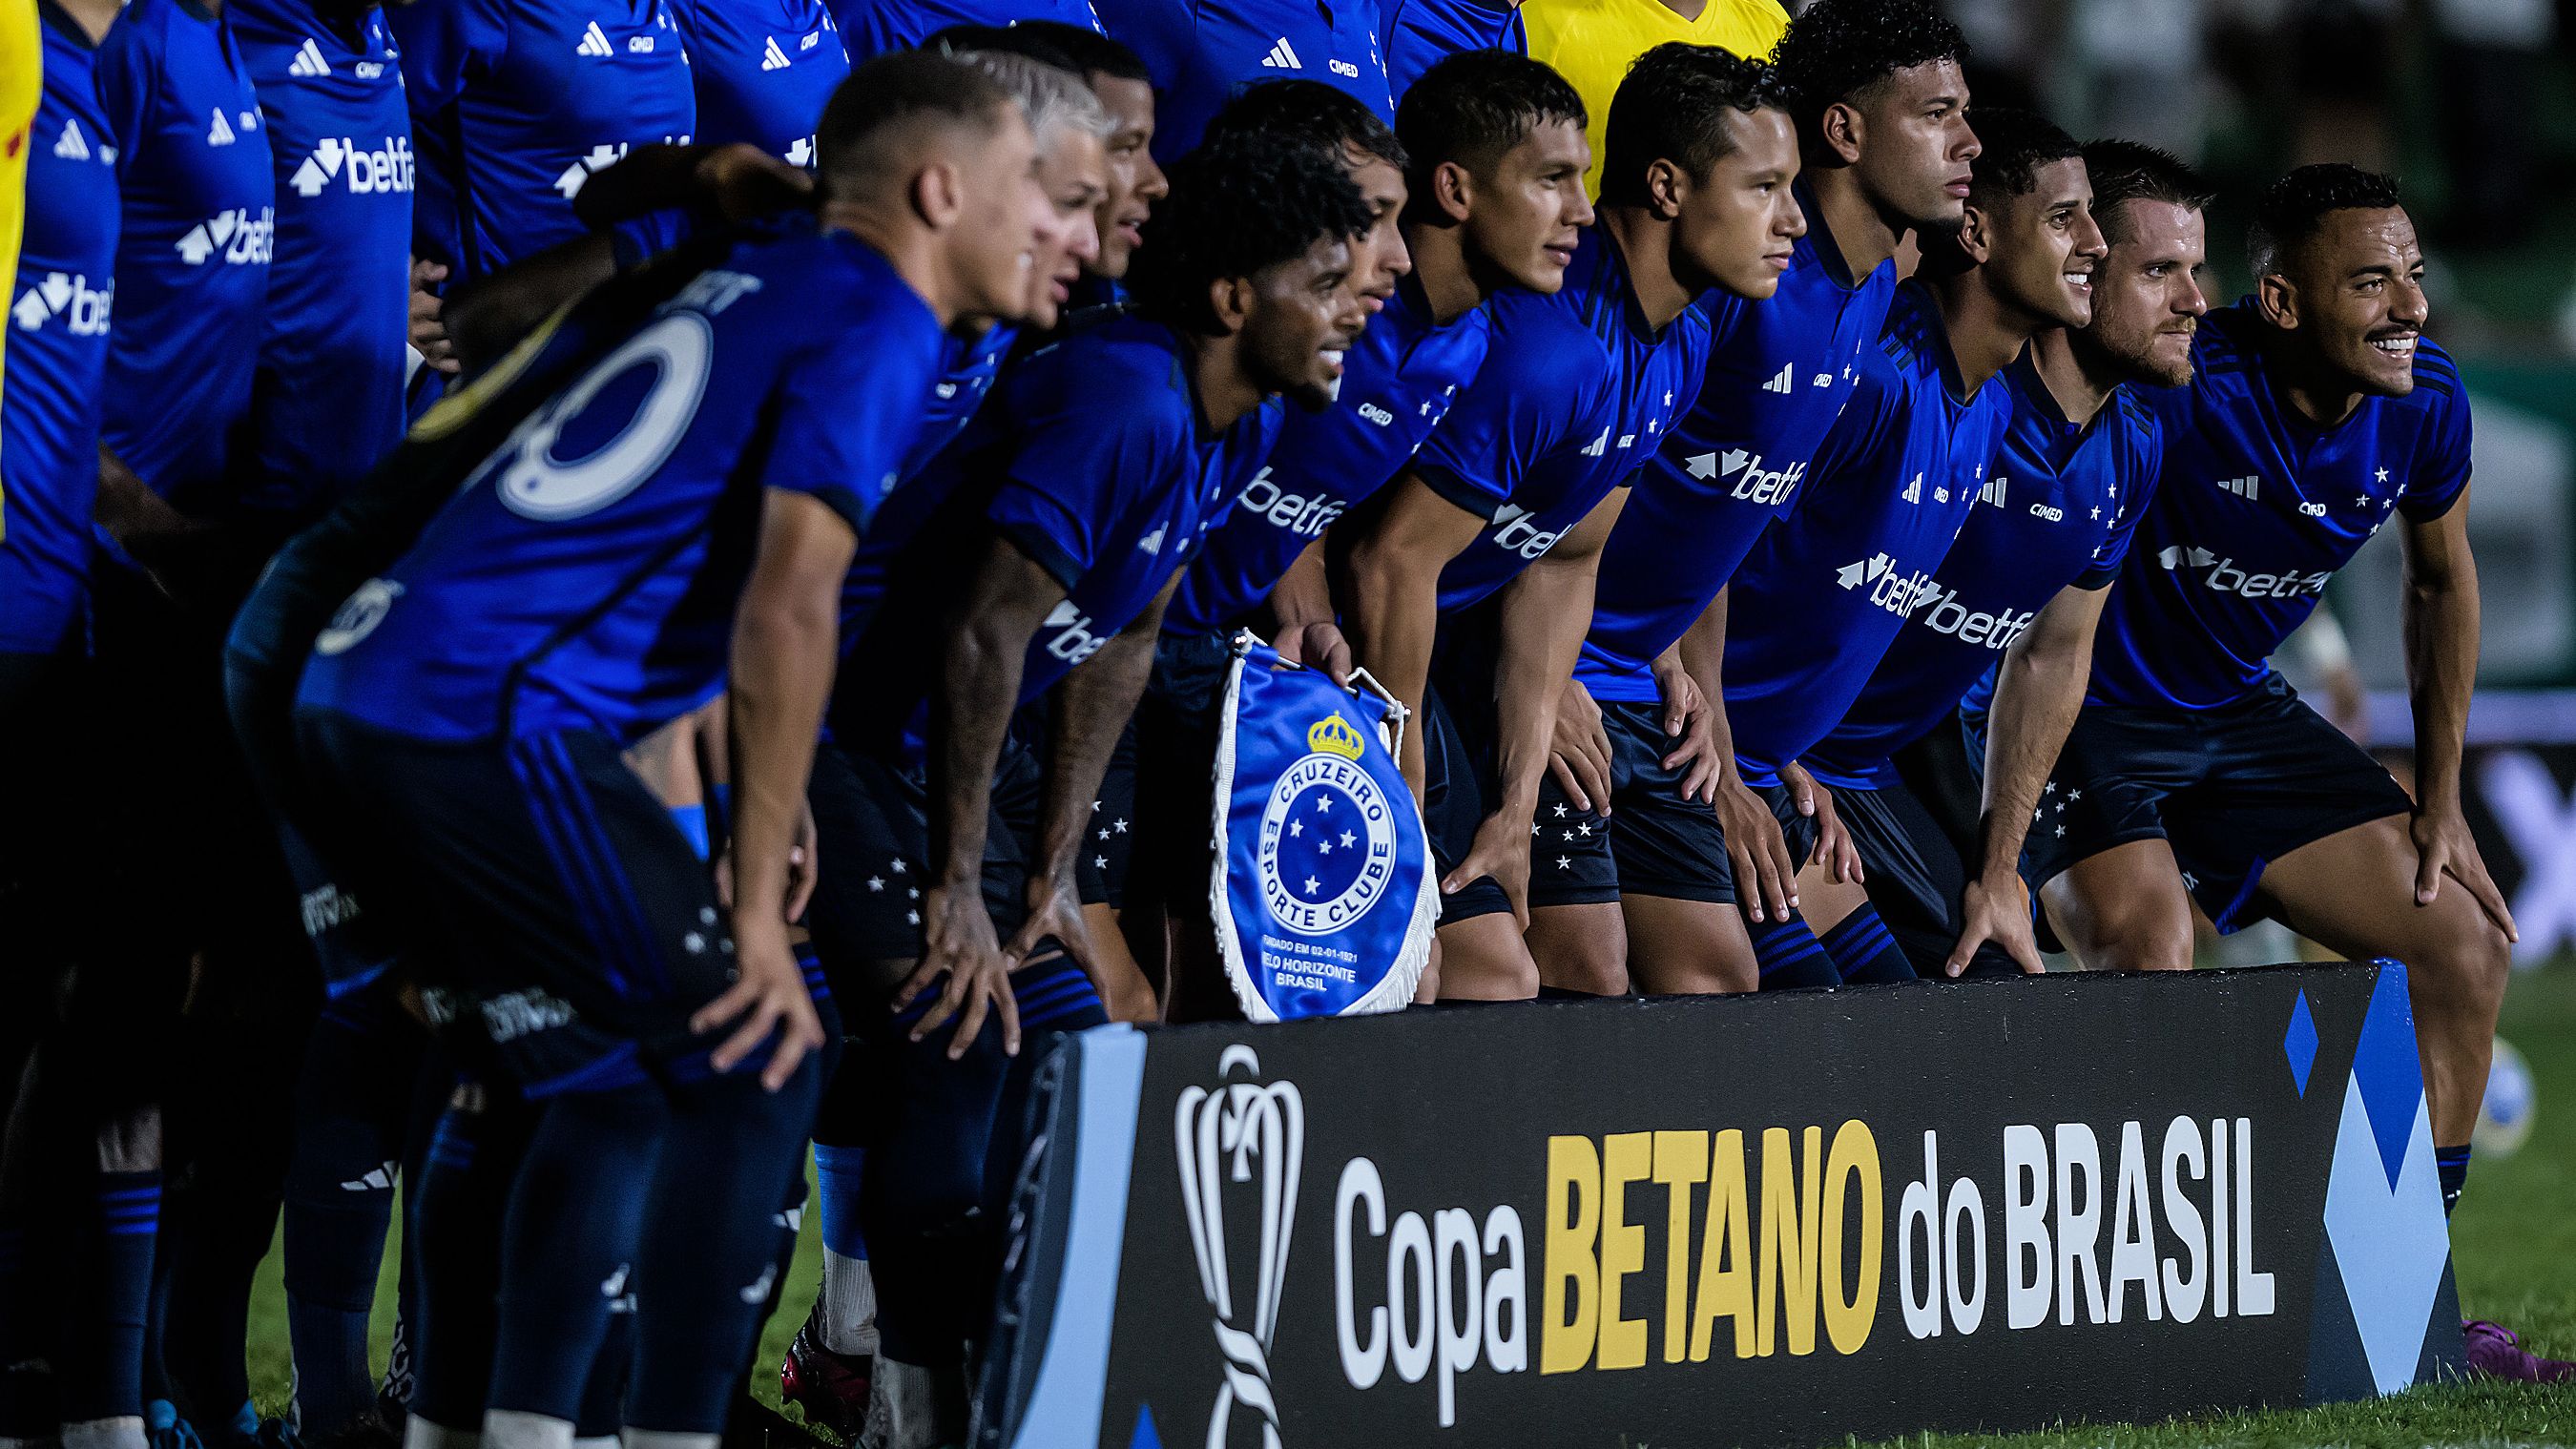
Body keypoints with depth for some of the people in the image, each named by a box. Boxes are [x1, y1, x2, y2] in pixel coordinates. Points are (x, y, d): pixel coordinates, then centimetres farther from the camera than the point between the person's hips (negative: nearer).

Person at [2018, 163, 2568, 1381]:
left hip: (2239, 713, 7)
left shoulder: (2424, 402, -8)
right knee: (2150, 967, -30)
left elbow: (2442, 581, 12)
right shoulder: (2183, 389, -29)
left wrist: (2439, 802, 12)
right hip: (2085, 717, -7)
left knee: (2464, 949, 3)